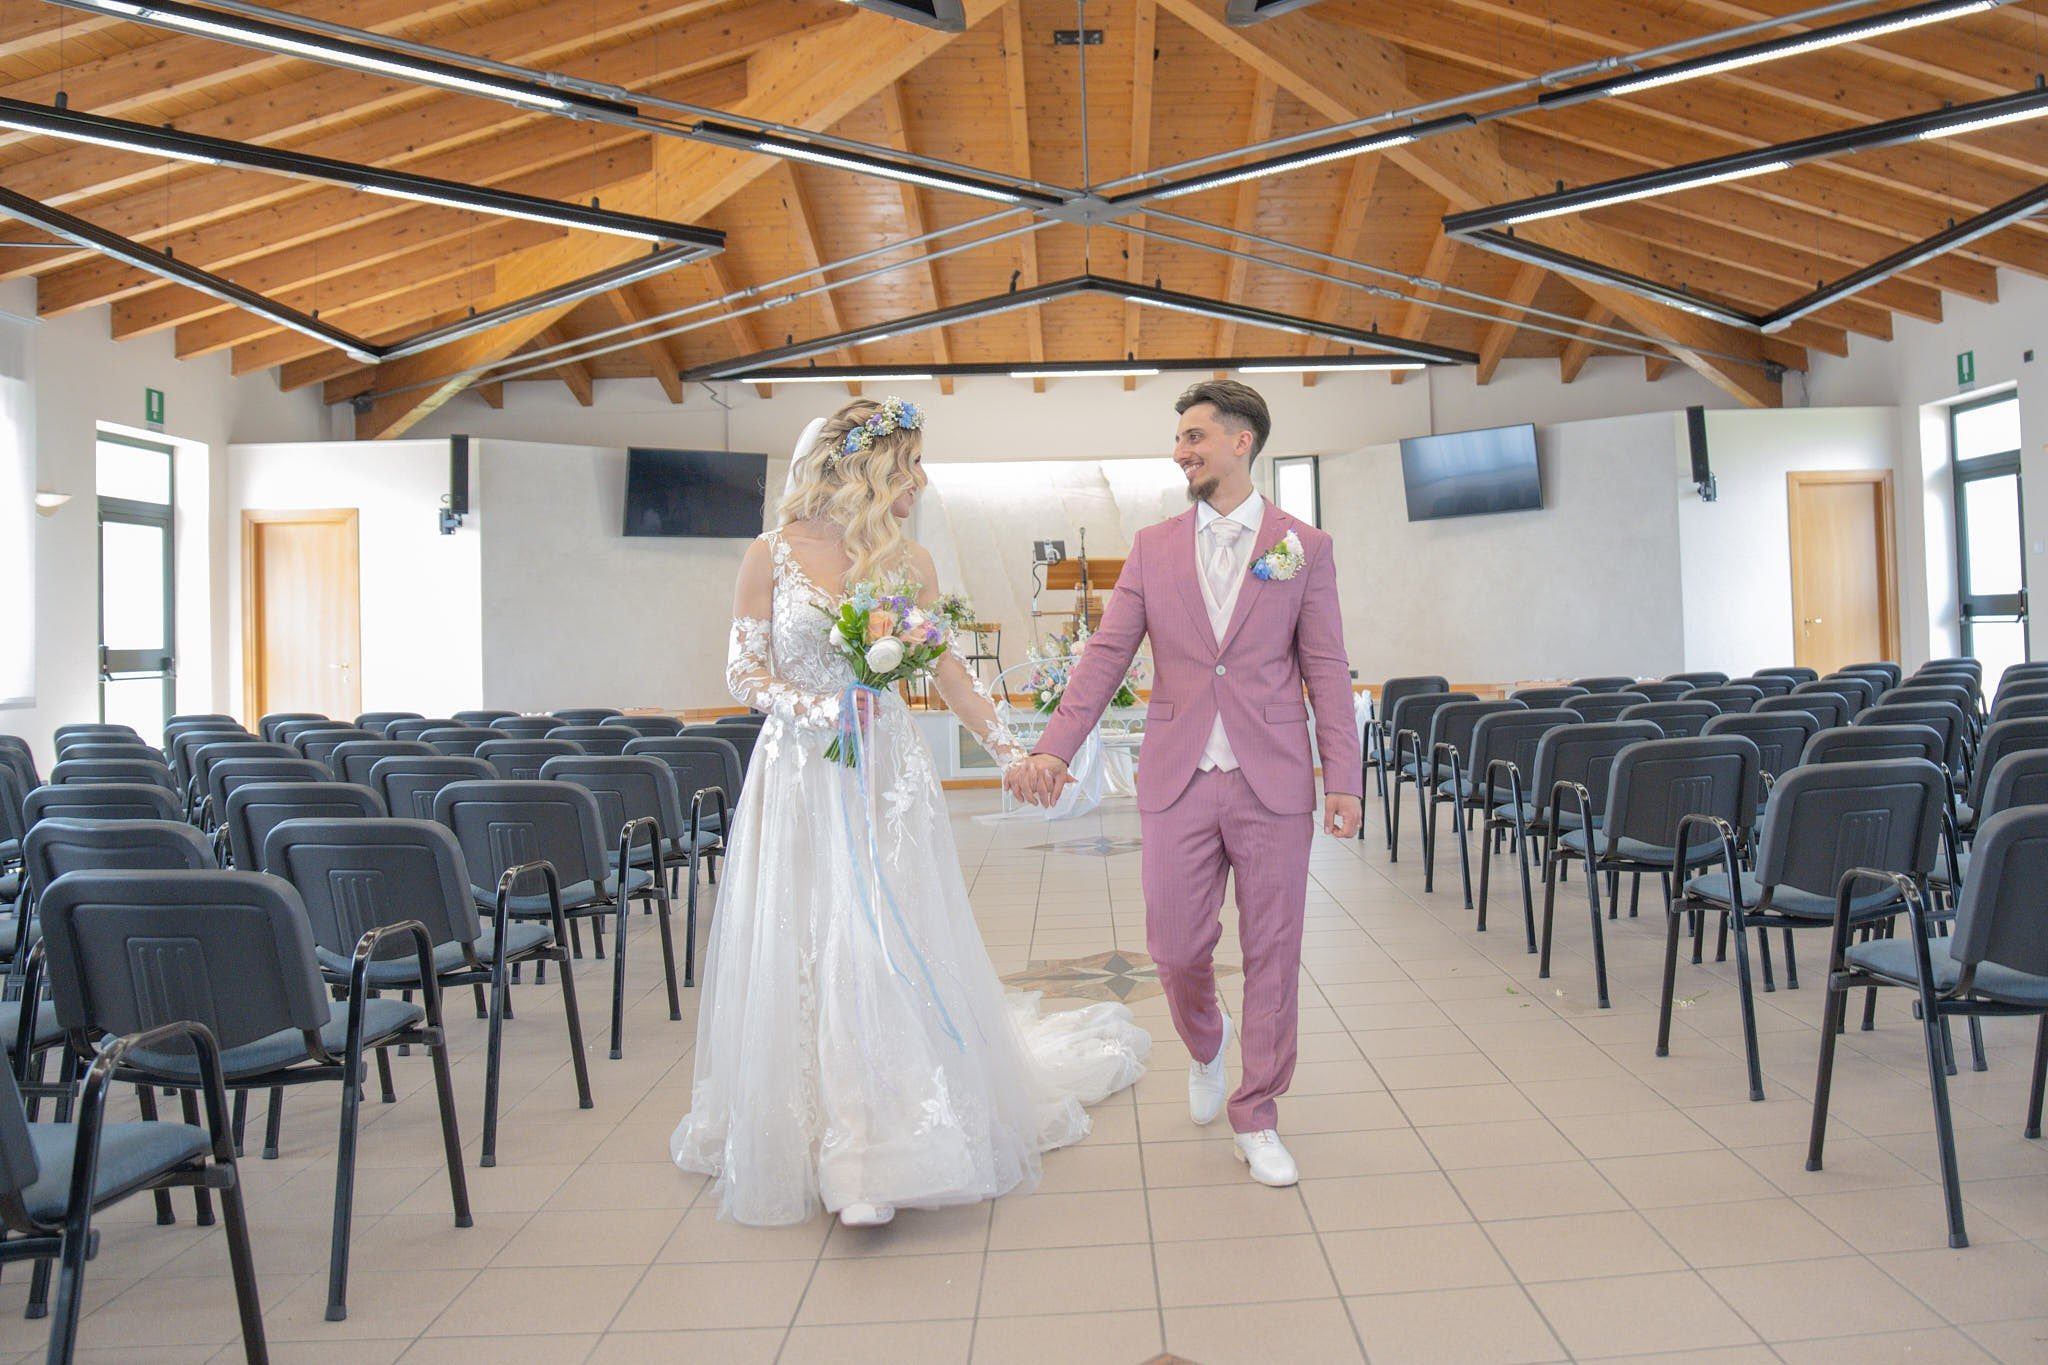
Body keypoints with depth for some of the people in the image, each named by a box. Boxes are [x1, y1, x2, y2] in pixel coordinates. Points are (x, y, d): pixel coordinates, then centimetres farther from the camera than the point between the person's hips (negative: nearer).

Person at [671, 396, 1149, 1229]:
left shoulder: (911, 564, 5)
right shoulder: (774, 555, -2)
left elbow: (948, 674, 10)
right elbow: (742, 671, 0)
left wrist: (1012, 752, 7)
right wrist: (811, 707, -17)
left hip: (887, 778, 2)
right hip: (799, 777, -2)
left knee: (896, 953, 0)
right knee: (801, 955, 4)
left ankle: (889, 1145, 12)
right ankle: (812, 1137, 22)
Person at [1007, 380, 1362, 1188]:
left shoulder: (1303, 547, 4)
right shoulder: (1152, 549, 8)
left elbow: (1326, 670, 2)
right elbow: (1105, 657, 2)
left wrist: (1343, 779, -4)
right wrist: (1053, 749, -10)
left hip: (1273, 783, -1)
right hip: (1178, 782, 1)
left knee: (1272, 953, 6)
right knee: (1176, 947, 5)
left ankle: (1256, 1119, 22)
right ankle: (1206, 1044, 40)